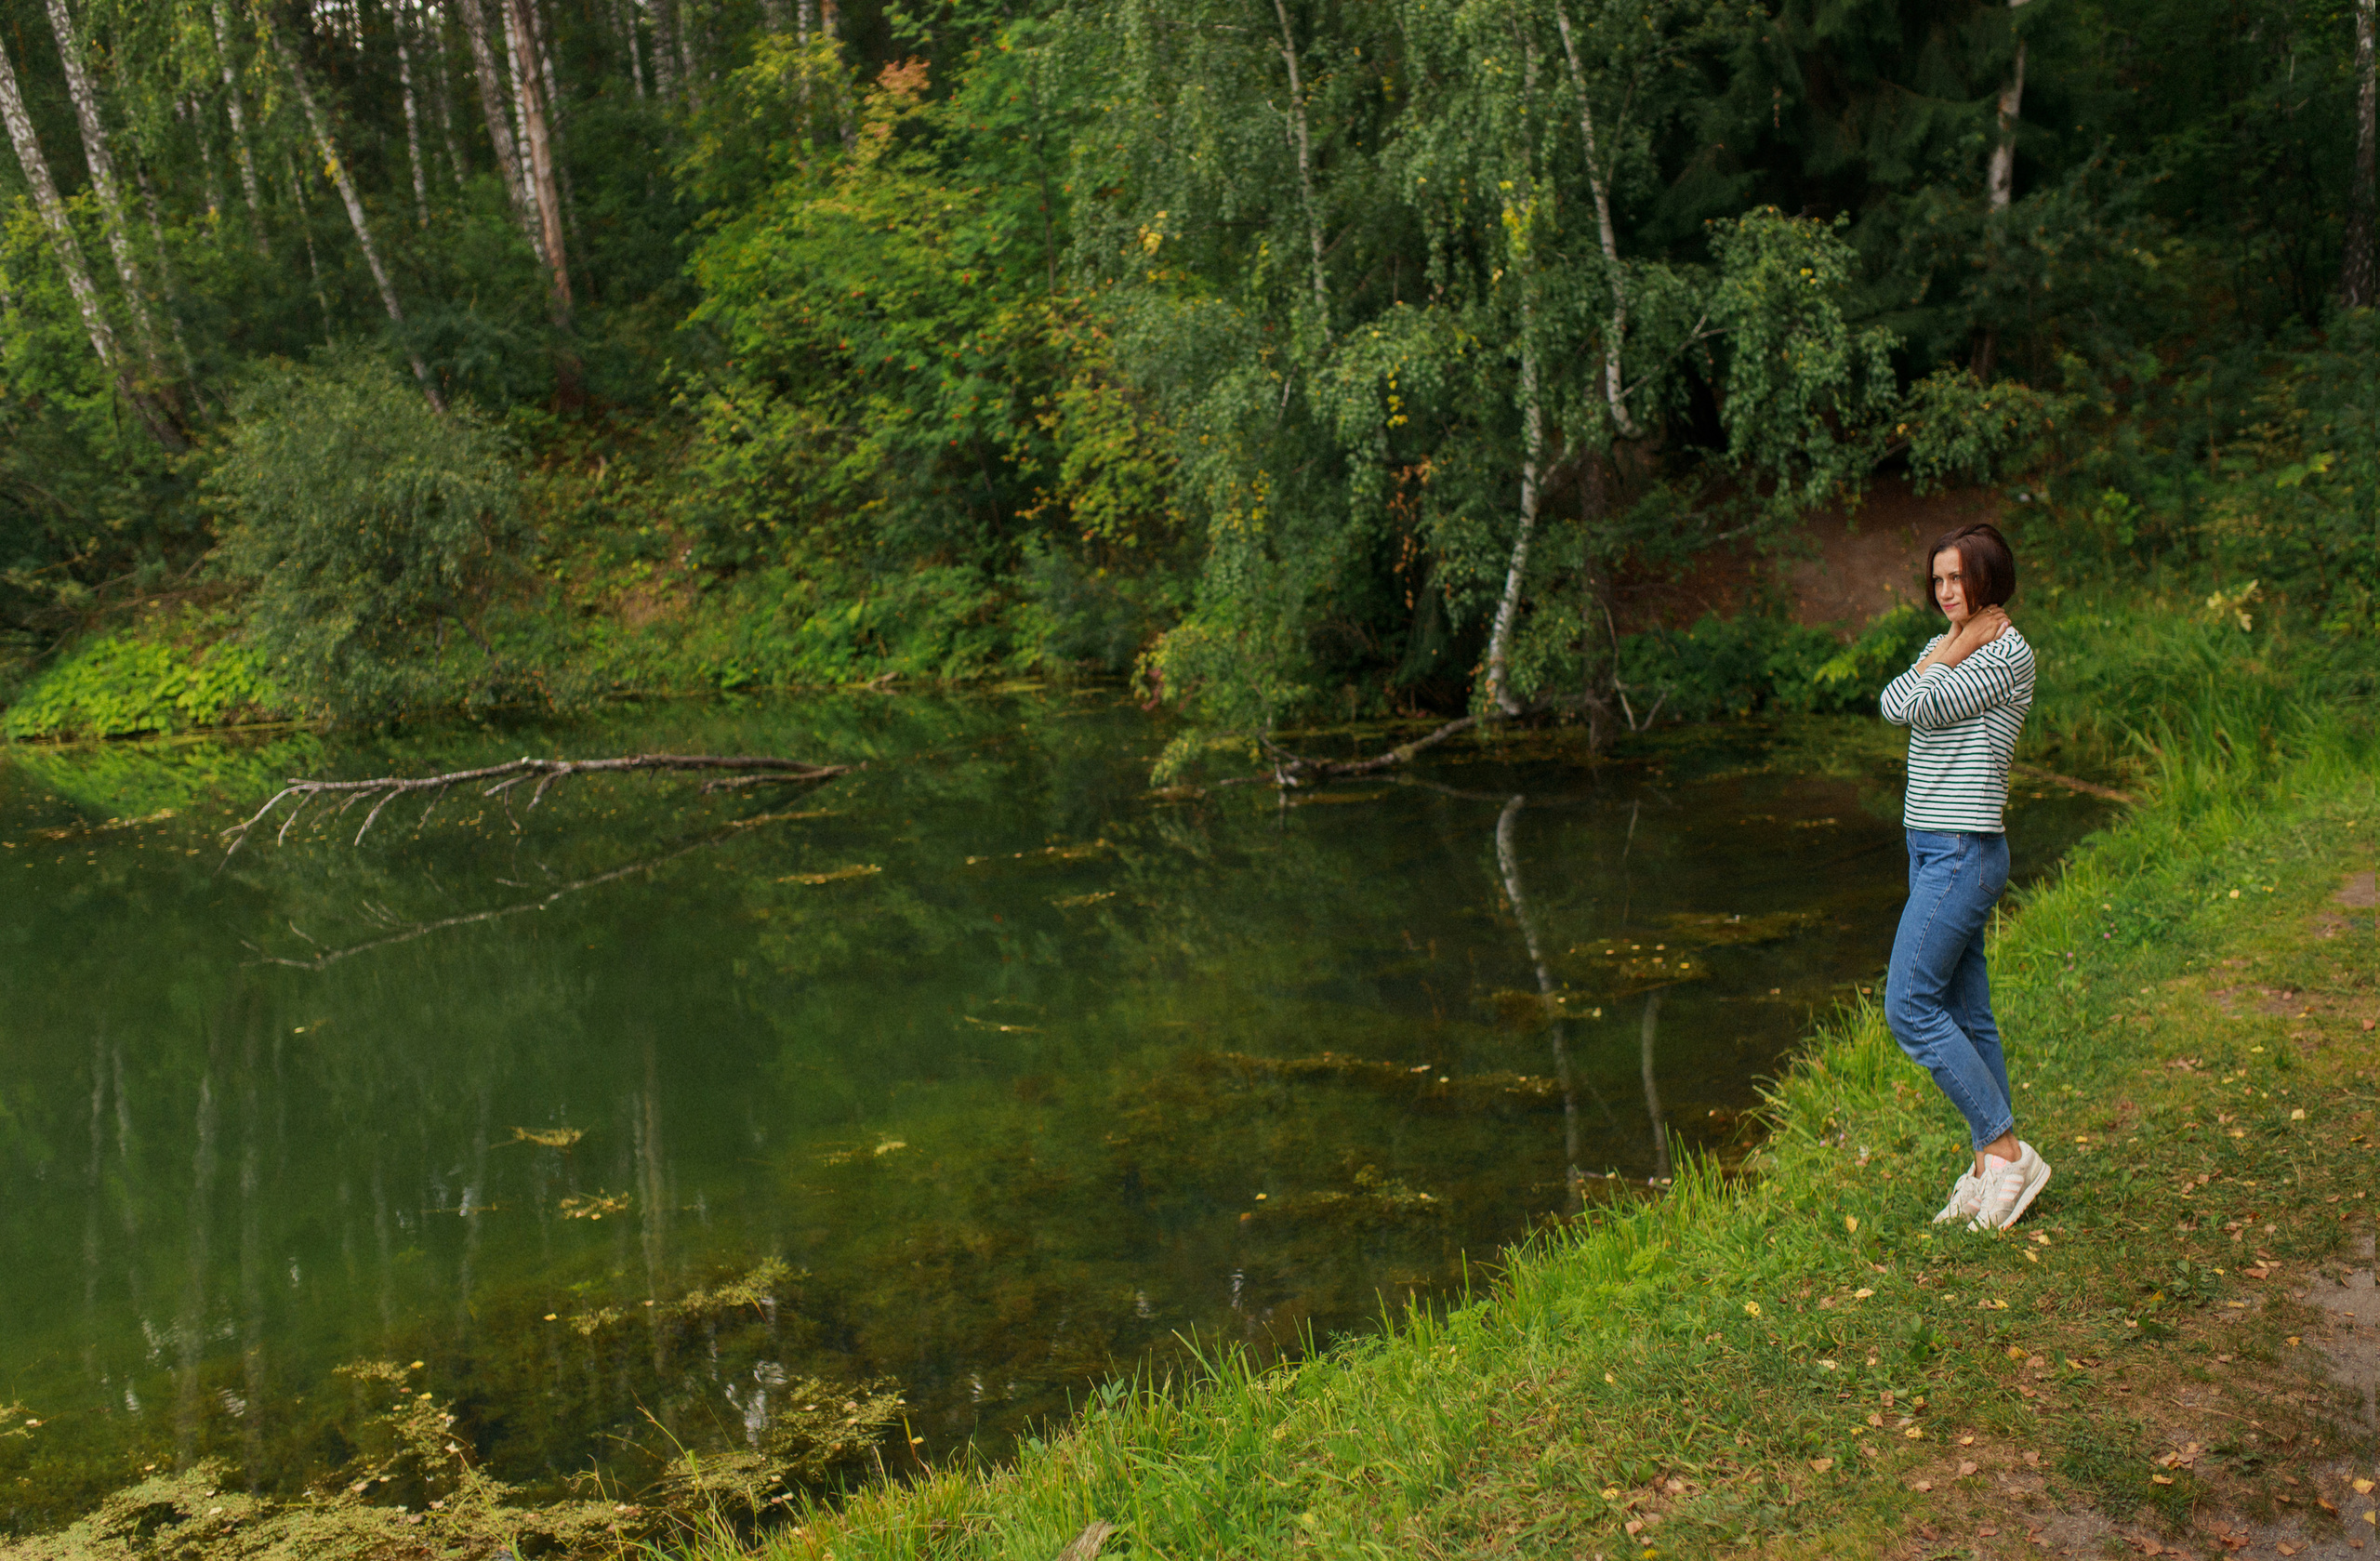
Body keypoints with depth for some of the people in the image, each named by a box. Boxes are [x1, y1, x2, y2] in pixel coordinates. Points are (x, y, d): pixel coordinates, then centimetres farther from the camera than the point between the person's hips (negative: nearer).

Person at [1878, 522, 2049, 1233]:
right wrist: (1949, 646, -6)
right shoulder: (1946, 645, 15)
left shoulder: (2009, 653, -10)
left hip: (1965, 851, -9)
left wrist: (1955, 651, -6)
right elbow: (1893, 705, -1)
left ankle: (2007, 1151, -1)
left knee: (1910, 1006, -10)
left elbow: (1923, 706, -19)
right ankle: (1990, 1169, 17)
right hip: (1930, 848, 9)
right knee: (1965, 1015, 10)